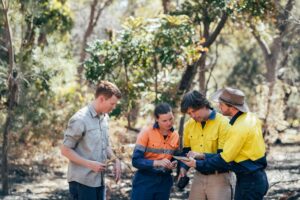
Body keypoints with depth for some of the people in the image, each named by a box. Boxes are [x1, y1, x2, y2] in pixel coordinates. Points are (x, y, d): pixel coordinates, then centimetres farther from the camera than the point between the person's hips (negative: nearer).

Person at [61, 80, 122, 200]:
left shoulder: (104, 117, 10)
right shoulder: (80, 120, -15)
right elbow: (65, 150, -13)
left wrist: (115, 160, 3)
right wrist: (90, 164, -19)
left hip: (99, 180, 8)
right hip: (82, 181, -8)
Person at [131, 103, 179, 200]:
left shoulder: (175, 136, 4)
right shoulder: (146, 133, -11)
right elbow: (136, 160, -16)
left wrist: (174, 164, -7)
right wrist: (157, 162, -28)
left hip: (164, 181, 5)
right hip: (145, 180, -4)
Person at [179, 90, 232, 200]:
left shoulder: (223, 123, -13)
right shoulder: (189, 125, 4)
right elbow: (186, 150, 16)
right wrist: (183, 167, -2)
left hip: (218, 177, -5)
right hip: (199, 176, 5)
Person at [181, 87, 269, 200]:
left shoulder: (240, 128, -23)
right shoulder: (251, 117, 7)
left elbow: (224, 159, -18)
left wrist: (197, 164, -9)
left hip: (249, 181, -9)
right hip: (257, 177, 9)